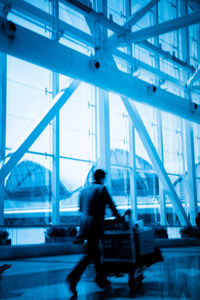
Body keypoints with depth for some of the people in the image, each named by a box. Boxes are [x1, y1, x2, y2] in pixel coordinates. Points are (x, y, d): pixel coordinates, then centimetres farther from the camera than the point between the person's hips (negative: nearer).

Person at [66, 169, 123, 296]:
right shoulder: (102, 189, -5)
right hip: (95, 226, -7)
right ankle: (74, 276, -16)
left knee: (95, 252, 15)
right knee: (91, 253, -4)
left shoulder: (84, 190, 13)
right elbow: (111, 205, -2)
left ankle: (102, 279, 23)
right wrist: (119, 217, 12)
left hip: (84, 224, 7)